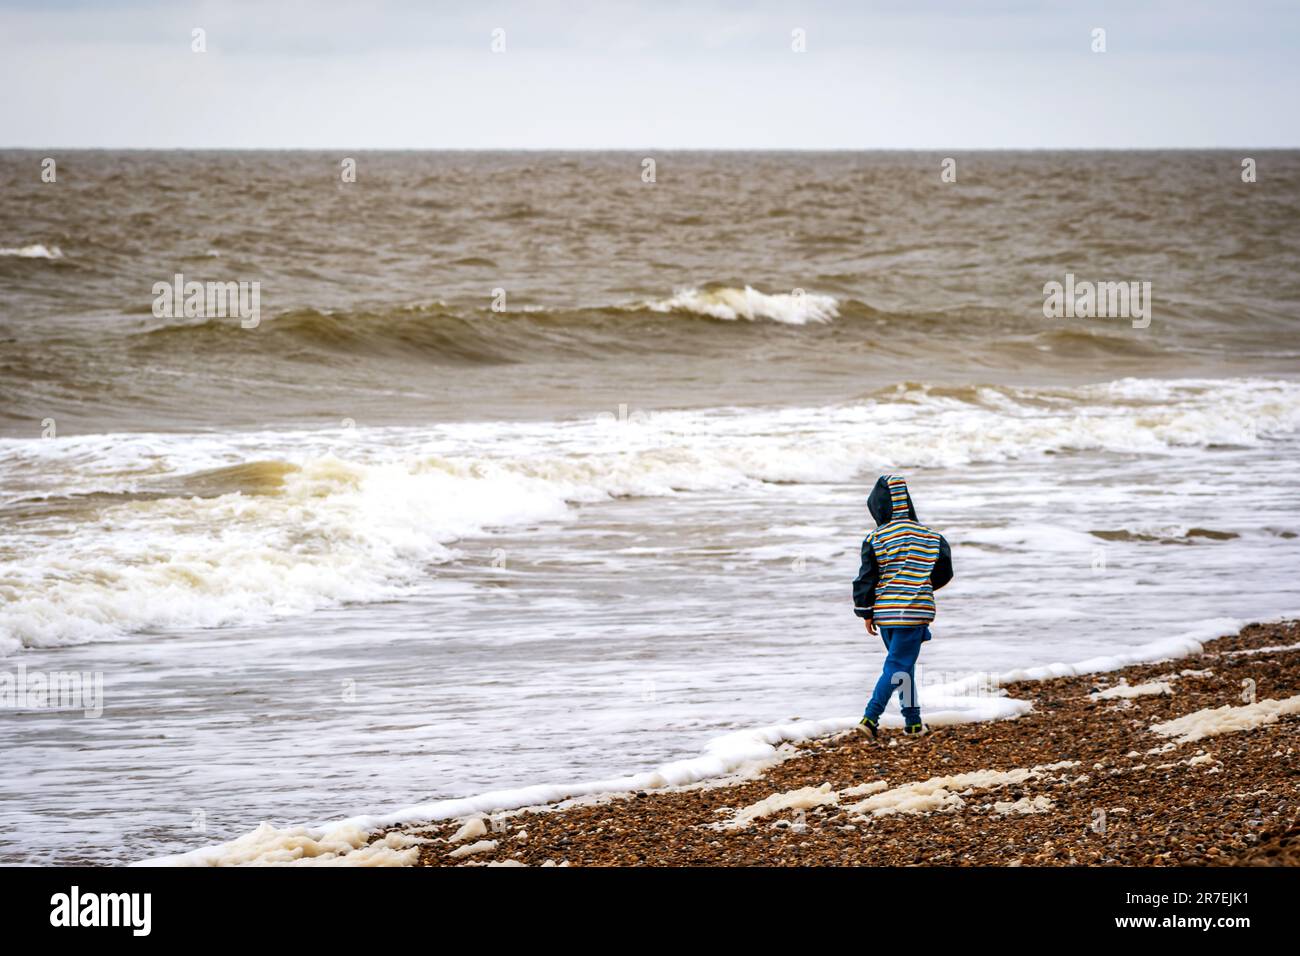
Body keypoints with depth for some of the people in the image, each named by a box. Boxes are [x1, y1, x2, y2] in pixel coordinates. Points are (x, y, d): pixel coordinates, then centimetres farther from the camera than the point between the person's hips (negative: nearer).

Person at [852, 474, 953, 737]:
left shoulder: (875, 539, -5)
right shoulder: (930, 537, -1)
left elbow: (866, 578, -3)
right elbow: (944, 573, 9)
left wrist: (865, 612, 8)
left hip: (885, 612, 2)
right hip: (915, 612, -2)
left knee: (903, 665, 16)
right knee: (898, 665, -1)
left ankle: (913, 721, 18)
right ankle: (871, 717, -14)